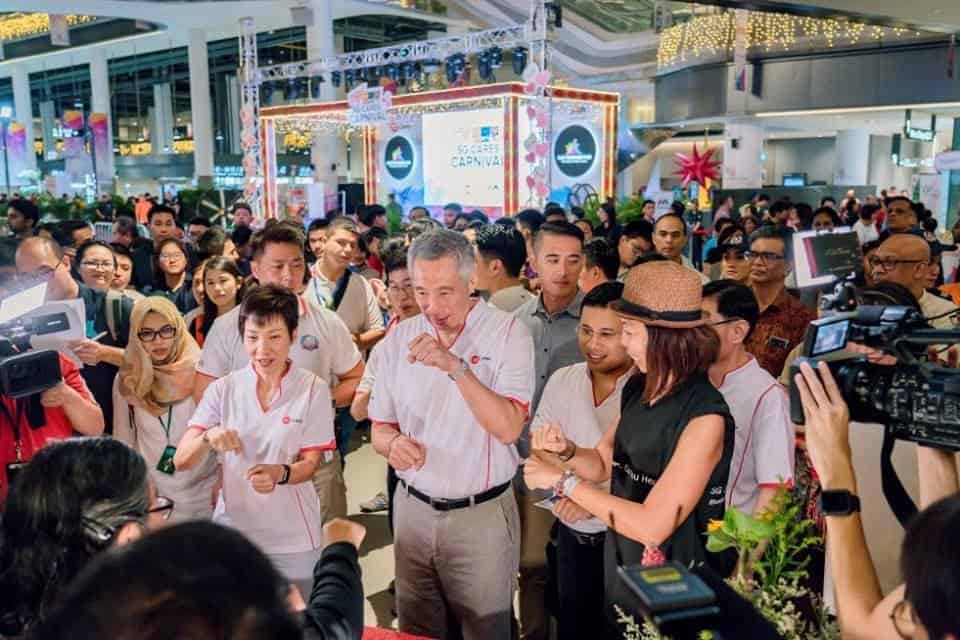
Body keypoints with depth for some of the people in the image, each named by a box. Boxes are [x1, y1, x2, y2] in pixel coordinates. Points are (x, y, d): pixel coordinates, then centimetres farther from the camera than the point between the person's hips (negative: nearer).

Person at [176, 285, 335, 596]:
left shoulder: (313, 389, -6)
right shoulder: (223, 389, -1)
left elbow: (310, 464, -4)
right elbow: (181, 461, -5)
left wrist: (280, 473, -25)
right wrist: (208, 437, -25)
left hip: (293, 539, -1)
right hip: (233, 532, 1)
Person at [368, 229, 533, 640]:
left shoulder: (508, 334, -11)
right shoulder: (399, 338, 1)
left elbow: (508, 428, -22)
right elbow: (379, 429, 6)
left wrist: (456, 366, -31)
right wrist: (394, 443, -17)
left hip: (482, 515, -3)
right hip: (413, 509, 4)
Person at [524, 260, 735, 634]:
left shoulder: (704, 418, -27)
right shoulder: (637, 389, -4)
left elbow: (652, 526, -29)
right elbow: (604, 463, 8)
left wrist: (563, 480, -23)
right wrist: (566, 451, -14)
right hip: (621, 564, 7)